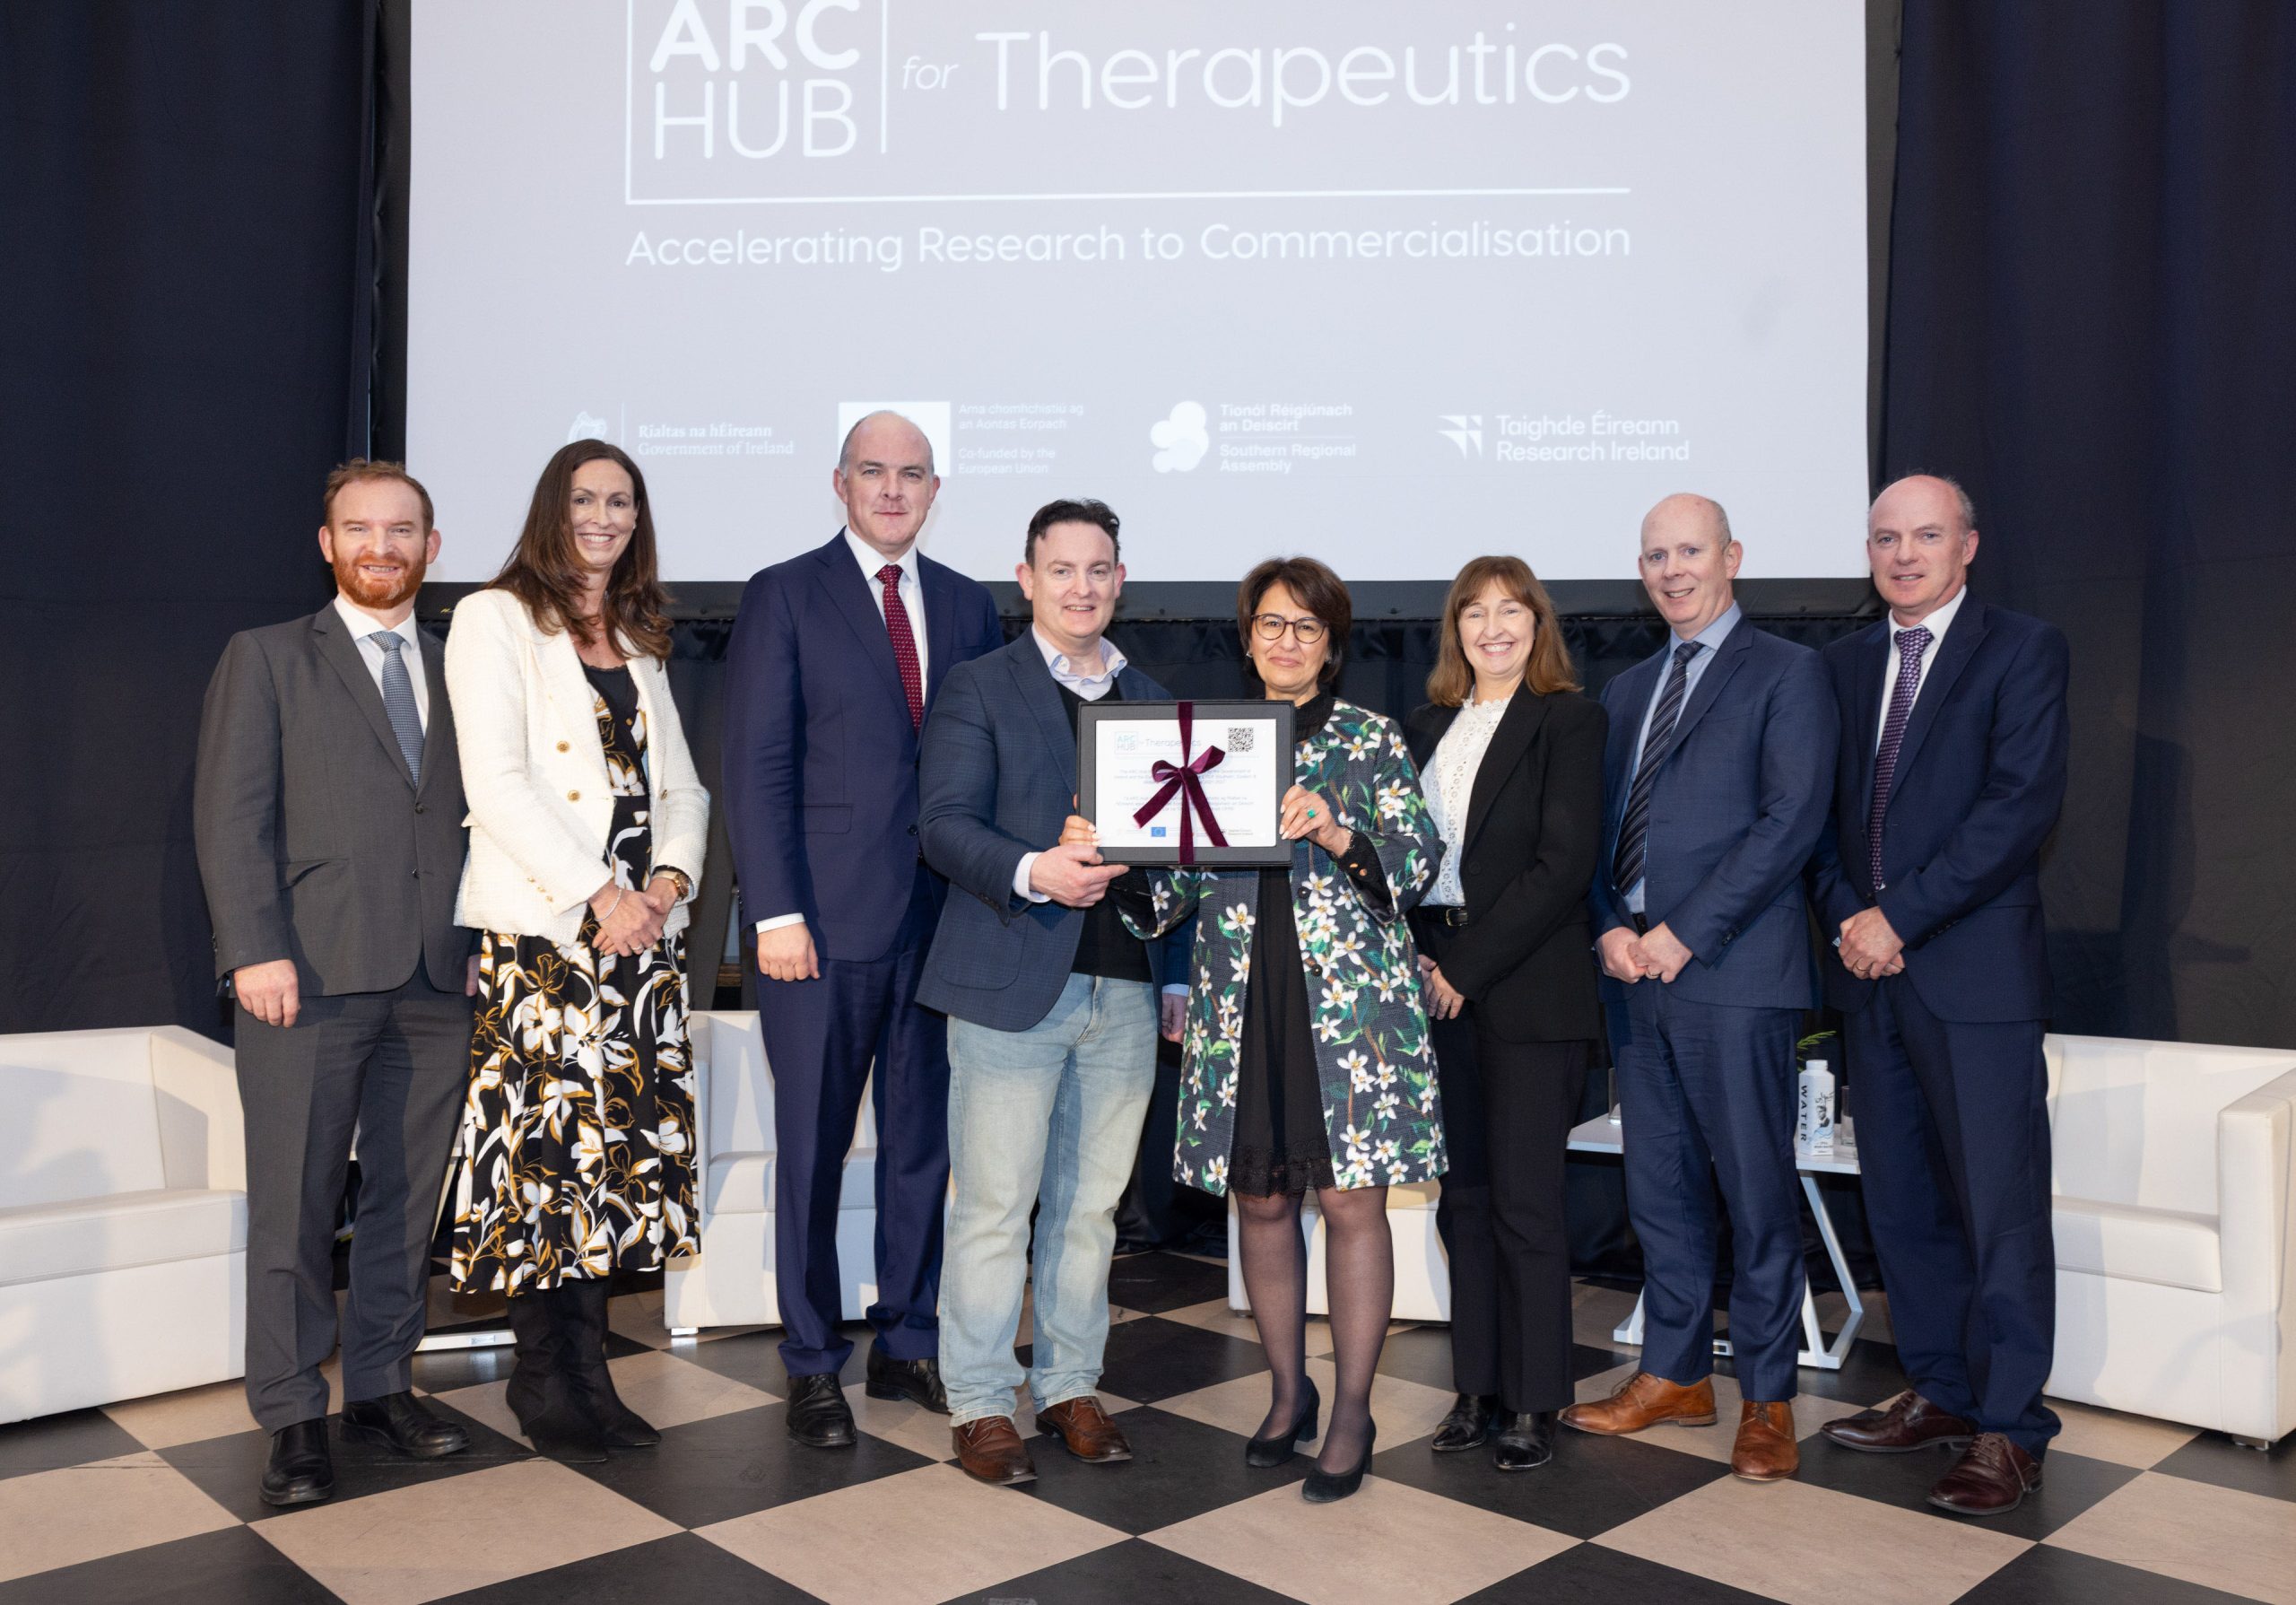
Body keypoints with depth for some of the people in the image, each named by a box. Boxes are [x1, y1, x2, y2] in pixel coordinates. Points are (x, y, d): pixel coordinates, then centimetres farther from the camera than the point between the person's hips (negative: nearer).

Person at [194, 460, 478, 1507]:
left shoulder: (459, 672, 16)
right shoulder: (266, 659, 8)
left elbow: (476, 817, 14)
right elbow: (232, 815, -1)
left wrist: (487, 944, 3)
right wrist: (255, 949, -11)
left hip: (437, 977, 3)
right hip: (311, 971, -3)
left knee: (408, 1198, 9)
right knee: (294, 1204, 2)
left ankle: (382, 1387, 22)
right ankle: (293, 1419, 14)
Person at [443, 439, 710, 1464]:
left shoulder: (643, 642, 20)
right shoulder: (496, 619, 2)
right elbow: (497, 784, -9)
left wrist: (671, 879, -4)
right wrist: (595, 896, -15)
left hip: (643, 927, 5)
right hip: (541, 930, -5)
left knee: (618, 1146, 4)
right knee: (545, 1146, -5)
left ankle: (588, 1371, 14)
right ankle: (544, 1381, 9)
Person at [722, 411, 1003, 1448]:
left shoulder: (968, 607, 12)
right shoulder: (784, 597, 0)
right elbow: (758, 767, -5)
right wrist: (777, 912, -12)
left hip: (942, 921, 4)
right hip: (826, 923, -4)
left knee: (924, 1139, 12)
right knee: (812, 1148, 6)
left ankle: (909, 1343, 27)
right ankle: (812, 1366, 21)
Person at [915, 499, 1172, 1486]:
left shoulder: (1151, 701, 17)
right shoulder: (979, 688, 2)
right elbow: (945, 825, -8)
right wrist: (1033, 871, -23)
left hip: (1123, 987, 5)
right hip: (1012, 980, -4)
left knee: (1092, 1202, 12)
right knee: (995, 1206, 0)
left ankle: (1070, 1386, 26)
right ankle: (979, 1404, 14)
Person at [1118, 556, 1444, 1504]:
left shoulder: (1372, 740, 4)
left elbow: (1419, 859, -5)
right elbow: (1176, 882, 9)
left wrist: (1337, 835, -21)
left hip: (1350, 999, -3)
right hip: (1241, 1002, 3)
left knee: (1350, 1201, -2)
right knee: (1261, 1199, 10)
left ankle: (1351, 1414, 12)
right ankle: (1288, 1392, 28)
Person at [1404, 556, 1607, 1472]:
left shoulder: (1569, 720, -2)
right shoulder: (1427, 728, 15)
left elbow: (1563, 866, -11)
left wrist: (1467, 968, -13)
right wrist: (1417, 960, -1)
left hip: (1528, 990, -5)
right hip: (1439, 985, 5)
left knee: (1523, 1202, -2)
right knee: (1464, 1198, 9)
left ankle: (1533, 1404, 12)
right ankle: (1478, 1388, 20)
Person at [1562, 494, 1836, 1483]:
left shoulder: (1785, 672, -1)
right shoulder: (1627, 689, 19)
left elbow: (1791, 818, -11)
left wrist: (1685, 934, -15)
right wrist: (1610, 928, -1)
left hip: (1732, 968, -6)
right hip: (1634, 967, 6)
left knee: (1756, 1189, 1)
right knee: (1659, 1184, 12)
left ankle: (1767, 1398, 14)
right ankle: (1675, 1375, 25)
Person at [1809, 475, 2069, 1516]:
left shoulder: (2022, 651, -2)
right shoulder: (1843, 664, 14)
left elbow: (2022, 804, -13)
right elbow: (1822, 810, 13)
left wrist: (1900, 916, -16)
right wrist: (1846, 918, -4)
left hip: (1975, 972, -5)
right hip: (1872, 969, 6)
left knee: (1999, 1205, 0)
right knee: (1900, 1198, 12)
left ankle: (2009, 1429, 10)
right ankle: (1938, 1391, 25)